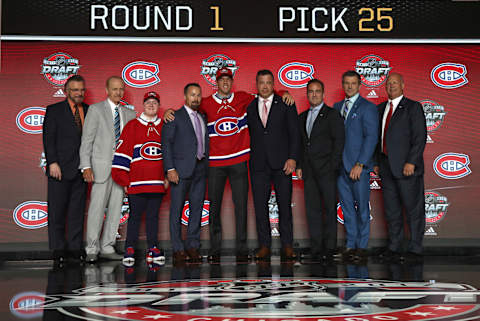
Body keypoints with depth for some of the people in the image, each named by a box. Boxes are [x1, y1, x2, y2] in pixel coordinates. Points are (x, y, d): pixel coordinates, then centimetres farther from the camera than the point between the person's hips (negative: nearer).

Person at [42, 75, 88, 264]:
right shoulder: (54, 110, 2)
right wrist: (52, 163, -13)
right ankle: (58, 249, 10)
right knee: (57, 210, 1)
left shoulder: (89, 111, 11)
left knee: (78, 209, 7)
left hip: (81, 169, 3)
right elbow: (48, 139, -3)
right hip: (60, 168, -3)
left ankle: (75, 247, 14)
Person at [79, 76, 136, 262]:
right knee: (97, 208, -6)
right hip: (102, 166, -5)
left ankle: (107, 247, 14)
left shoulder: (128, 113, 14)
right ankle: (92, 249, 4)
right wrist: (86, 166, -12)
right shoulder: (96, 109, 1)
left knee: (116, 209, 6)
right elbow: (87, 139, -4)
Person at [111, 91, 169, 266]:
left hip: (158, 183, 3)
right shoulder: (132, 126, 1)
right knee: (135, 216, 0)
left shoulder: (164, 127, 11)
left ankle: (153, 248, 16)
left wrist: (168, 177, 11)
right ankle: (129, 249, 7)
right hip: (136, 183, -3)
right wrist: (124, 180, -6)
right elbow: (122, 152, -1)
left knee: (153, 216, 9)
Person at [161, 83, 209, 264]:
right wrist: (170, 169, -14)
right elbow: (166, 143, -6)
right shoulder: (175, 117, -1)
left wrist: (206, 164, 7)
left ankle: (193, 246, 13)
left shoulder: (203, 118, 18)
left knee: (197, 208, 6)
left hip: (201, 168, 6)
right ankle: (178, 249, 2)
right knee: (177, 209, -3)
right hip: (182, 169, -6)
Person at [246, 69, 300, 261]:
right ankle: (264, 245, 10)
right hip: (258, 164, 2)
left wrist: (292, 158, -9)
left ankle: (287, 245, 9)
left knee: (284, 205, 0)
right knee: (260, 206, 1)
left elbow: (294, 133, 1)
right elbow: (250, 135, 14)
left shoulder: (285, 105, 5)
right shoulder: (250, 108, 12)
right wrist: (251, 157, 3)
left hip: (281, 162, -2)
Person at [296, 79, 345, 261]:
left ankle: (329, 247, 4)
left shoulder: (332, 114, 0)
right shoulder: (302, 117, 17)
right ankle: (316, 248, 7)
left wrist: (333, 166, -12)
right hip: (309, 171, 5)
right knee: (312, 209, 3)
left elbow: (339, 141, -6)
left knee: (329, 208, -1)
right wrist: (299, 166, 9)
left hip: (327, 170, -5)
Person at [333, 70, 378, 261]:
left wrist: (360, 164, -16)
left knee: (362, 207, 1)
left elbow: (371, 137, -10)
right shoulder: (337, 107, 15)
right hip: (340, 165, 5)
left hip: (359, 166, -5)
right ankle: (350, 244, 16)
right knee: (347, 206, 9)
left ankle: (362, 246, 9)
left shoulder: (367, 108, -3)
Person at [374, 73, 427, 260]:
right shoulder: (381, 108, 15)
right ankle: (394, 248, 19)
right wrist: (377, 162, 10)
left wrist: (411, 162, -17)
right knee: (391, 210, 10)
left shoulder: (413, 107, -3)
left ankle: (415, 249, 9)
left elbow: (420, 137, -10)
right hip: (386, 167, 6)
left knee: (413, 209, 0)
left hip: (407, 167, -6)